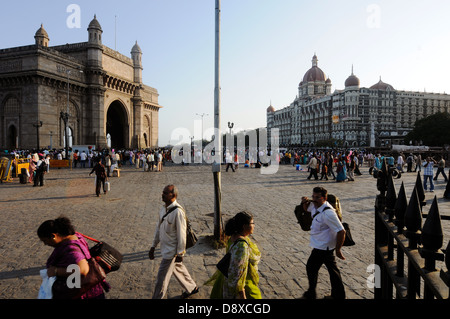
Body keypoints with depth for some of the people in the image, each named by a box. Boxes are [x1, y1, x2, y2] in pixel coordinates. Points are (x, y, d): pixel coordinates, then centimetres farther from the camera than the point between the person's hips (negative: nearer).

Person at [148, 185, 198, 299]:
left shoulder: (178, 211, -24)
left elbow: (181, 234, -21)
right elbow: (158, 229, 10)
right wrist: (153, 247, 13)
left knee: (162, 277, 2)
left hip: (172, 250, -8)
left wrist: (180, 253, -16)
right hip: (165, 247, 8)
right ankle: (192, 287, 45)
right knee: (179, 269, 24)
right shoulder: (163, 209, 2)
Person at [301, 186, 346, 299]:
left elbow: (341, 231, -29)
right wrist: (305, 202, 0)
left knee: (311, 268, 9)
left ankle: (311, 294, 29)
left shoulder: (328, 213, -30)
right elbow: (307, 208, 23)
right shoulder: (315, 205, -1)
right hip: (326, 246, 9)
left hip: (322, 247, -9)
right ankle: (338, 295, 37)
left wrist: (338, 250, -22)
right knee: (332, 269, 20)